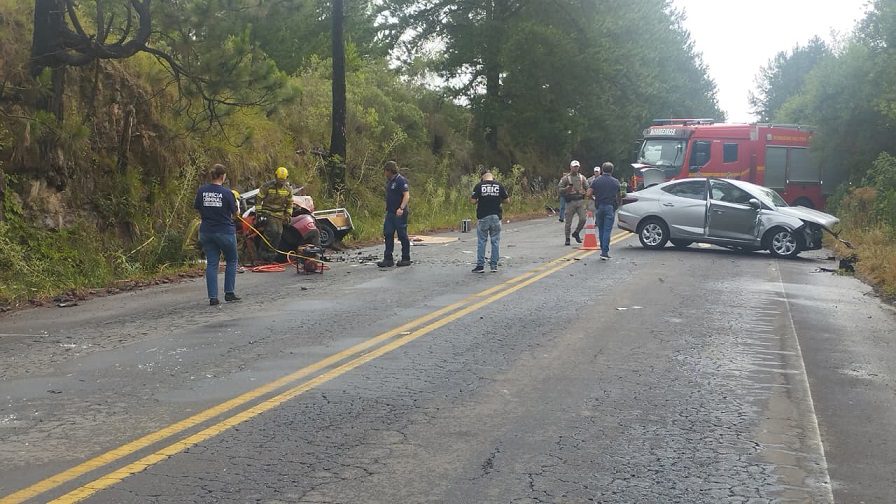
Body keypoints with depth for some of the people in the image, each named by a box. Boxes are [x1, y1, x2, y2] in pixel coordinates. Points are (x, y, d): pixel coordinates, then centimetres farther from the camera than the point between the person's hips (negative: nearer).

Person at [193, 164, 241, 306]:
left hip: (206, 231, 4)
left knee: (211, 263, 8)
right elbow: (234, 212, -3)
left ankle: (212, 297, 3)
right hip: (225, 232, -3)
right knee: (232, 260, 15)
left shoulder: (201, 191, -3)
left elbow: (198, 210, 4)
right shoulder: (227, 193, -13)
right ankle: (229, 293, 13)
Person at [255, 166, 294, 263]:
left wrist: (287, 216, 9)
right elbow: (258, 199, -3)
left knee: (278, 233, -2)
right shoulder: (267, 186, -9)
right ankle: (262, 251, -13)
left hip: (279, 215, 5)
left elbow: (289, 204, 15)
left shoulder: (288, 189, 4)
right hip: (268, 213, -5)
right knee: (272, 231, -22)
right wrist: (258, 213, -8)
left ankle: (271, 252, 10)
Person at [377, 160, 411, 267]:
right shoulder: (389, 182, 17)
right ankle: (388, 260, 6)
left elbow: (406, 196, -20)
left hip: (400, 214, -9)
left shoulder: (401, 181, -11)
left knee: (403, 236, -1)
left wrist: (401, 208, -32)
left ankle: (406, 259, 8)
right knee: (388, 235, 4)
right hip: (390, 213, 9)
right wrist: (386, 212, 22)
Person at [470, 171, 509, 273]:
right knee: (495, 241, 8)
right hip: (496, 217, 2)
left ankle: (480, 265, 4)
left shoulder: (479, 186, -3)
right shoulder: (499, 186, 3)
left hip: (483, 217, -1)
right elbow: (506, 200, 7)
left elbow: (472, 200, -7)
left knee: (481, 242, 5)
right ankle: (494, 265, 10)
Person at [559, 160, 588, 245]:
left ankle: (576, 233, 16)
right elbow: (560, 189, -2)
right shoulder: (565, 178, 3)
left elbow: (587, 188, 18)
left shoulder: (582, 177, 15)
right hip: (570, 202, -3)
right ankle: (567, 238, 8)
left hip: (580, 201, 3)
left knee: (583, 219, -8)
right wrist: (567, 188, -21)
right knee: (568, 221, -1)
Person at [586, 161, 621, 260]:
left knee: (601, 230, 13)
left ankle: (603, 250, 20)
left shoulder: (596, 181, 1)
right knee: (607, 230, -4)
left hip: (599, 207, 1)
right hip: (610, 207, -1)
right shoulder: (615, 182, 2)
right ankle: (605, 252, -11)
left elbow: (589, 194, -4)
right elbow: (618, 195, 10)